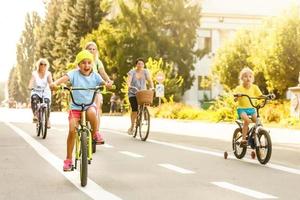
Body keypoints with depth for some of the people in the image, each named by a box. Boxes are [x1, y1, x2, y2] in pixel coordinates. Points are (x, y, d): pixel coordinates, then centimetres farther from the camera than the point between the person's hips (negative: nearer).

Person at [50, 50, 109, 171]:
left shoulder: (95, 76, 0)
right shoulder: (74, 73, -6)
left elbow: (103, 83, -13)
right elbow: (65, 78, -23)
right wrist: (55, 83, -43)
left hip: (89, 105, 0)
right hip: (75, 107, 0)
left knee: (92, 113, -36)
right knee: (72, 130, -14)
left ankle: (95, 133, -6)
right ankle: (68, 159, 1)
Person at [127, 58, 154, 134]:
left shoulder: (146, 72, 3)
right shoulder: (132, 72, -2)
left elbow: (150, 80, -7)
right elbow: (129, 80, -16)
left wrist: (152, 87, -25)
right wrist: (129, 85, -37)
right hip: (133, 94, -2)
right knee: (134, 109, -16)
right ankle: (132, 126, -3)